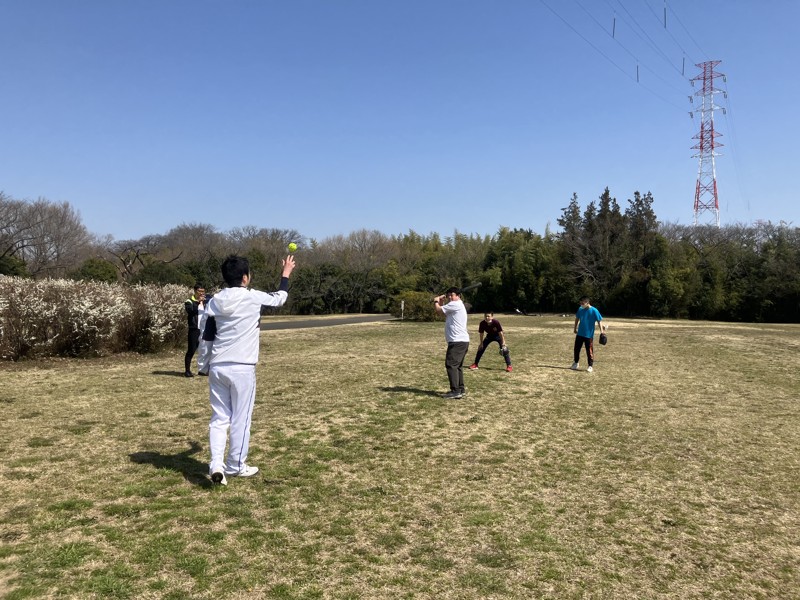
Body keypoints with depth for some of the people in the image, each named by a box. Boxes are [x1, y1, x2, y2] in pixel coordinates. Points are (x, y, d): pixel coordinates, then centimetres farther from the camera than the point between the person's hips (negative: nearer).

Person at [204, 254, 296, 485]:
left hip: (217, 366, 5)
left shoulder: (215, 300, 6)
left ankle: (216, 464, 0)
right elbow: (279, 298, 12)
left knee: (219, 417, 10)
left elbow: (207, 335, 11)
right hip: (241, 368, -5)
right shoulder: (252, 297, -7)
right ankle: (235, 466, 15)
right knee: (240, 419, 6)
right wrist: (286, 273, 26)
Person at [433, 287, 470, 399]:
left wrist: (436, 301, 11)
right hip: (462, 341, 11)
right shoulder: (457, 306, 23)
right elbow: (444, 314, 26)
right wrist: (442, 303, 15)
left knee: (451, 365, -13)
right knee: (457, 365, 17)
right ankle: (460, 389, 22)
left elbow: (438, 310, -8)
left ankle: (455, 391, -17)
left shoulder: (455, 304, -10)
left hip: (458, 341, -11)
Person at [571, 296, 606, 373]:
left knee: (589, 351, 1)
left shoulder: (594, 311, -13)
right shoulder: (580, 309, 2)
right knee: (576, 349, 11)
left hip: (589, 334, -5)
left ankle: (590, 366, 13)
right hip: (579, 334, 5)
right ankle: (575, 363, 29)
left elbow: (599, 321, -11)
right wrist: (575, 328, 21)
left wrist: (601, 332, -18)